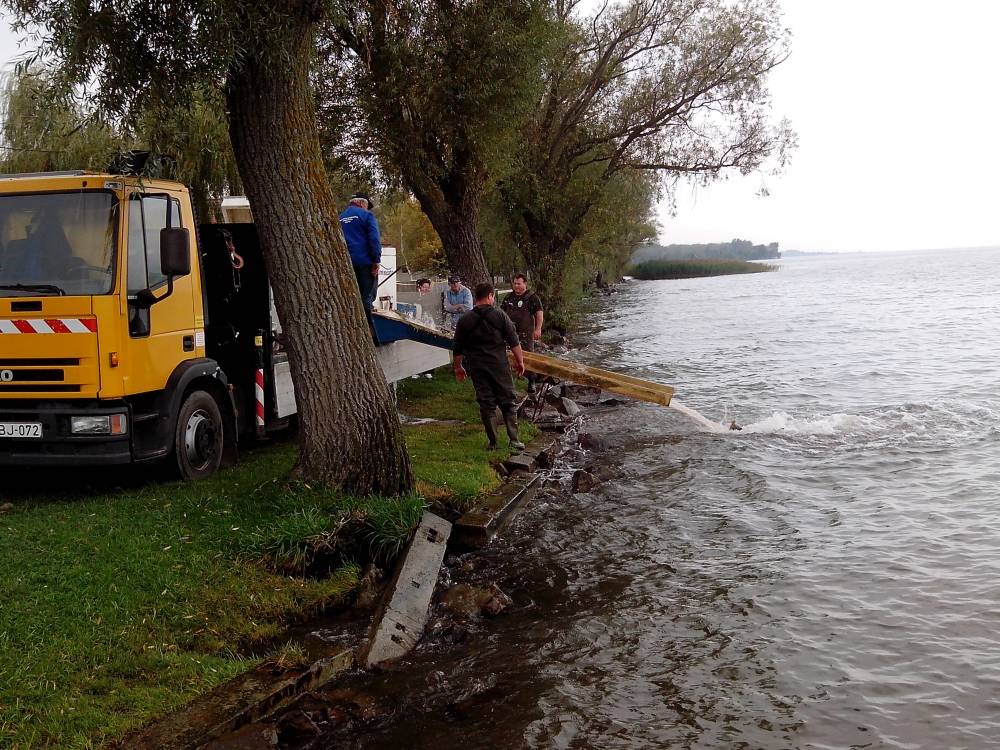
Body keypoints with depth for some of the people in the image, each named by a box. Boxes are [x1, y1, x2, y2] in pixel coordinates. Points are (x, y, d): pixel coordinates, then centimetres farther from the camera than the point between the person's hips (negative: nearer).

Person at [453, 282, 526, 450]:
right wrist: (520, 361, 7)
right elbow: (514, 342, -4)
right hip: (500, 366, -2)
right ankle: (513, 439, 2)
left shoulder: (465, 320, 1)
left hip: (477, 368, 2)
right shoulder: (500, 316, -5)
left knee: (486, 404, 8)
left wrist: (458, 367, 20)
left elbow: (458, 349, 7)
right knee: (508, 402, 8)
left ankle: (492, 442, 9)